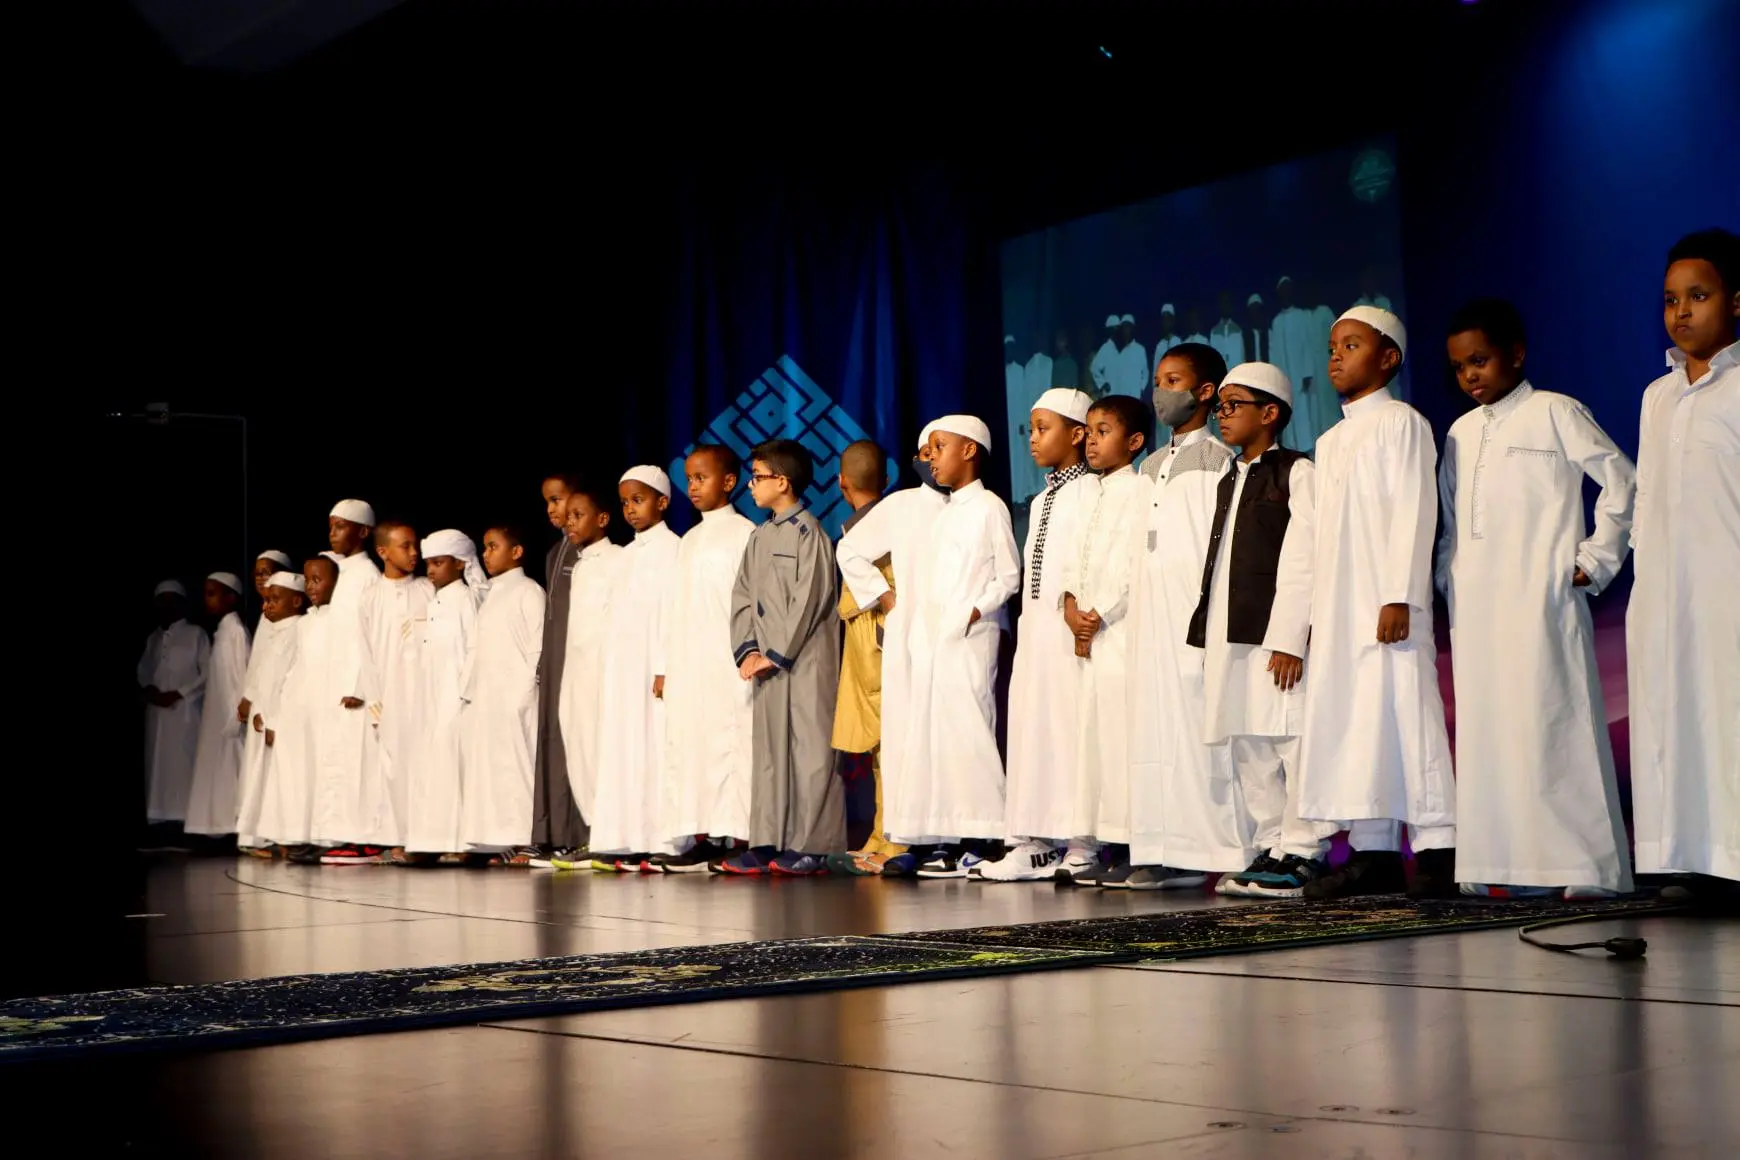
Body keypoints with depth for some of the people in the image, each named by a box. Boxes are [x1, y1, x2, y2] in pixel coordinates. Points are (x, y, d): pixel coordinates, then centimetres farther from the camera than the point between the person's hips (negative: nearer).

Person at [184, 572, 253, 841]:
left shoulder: (235, 630, -11)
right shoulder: (222, 631, 17)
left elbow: (243, 675, -17)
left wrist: (238, 715, -20)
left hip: (230, 717, -9)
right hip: (218, 718, 9)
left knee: (232, 772, -9)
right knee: (217, 773, 7)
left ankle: (236, 831, -10)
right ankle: (221, 829, 8)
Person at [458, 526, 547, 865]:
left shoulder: (528, 592, -4)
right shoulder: (490, 596, 21)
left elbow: (538, 647, -11)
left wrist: (522, 693, -16)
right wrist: (467, 689, 10)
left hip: (514, 698, -8)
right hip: (483, 697, 8)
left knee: (516, 767, -10)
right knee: (485, 767, 5)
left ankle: (526, 842, -9)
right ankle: (494, 841, 7)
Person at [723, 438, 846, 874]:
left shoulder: (807, 532, -7)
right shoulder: (760, 537, 16)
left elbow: (810, 598, -14)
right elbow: (742, 596, 14)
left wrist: (777, 653, -13)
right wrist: (747, 650, -1)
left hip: (804, 660, -8)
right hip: (767, 662, 8)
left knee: (809, 746, -6)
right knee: (769, 749, 8)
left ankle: (810, 846, -3)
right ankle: (767, 843, 12)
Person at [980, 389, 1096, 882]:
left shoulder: (1090, 492, -7)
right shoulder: (1042, 501, 22)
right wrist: (1028, 617, 14)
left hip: (1071, 627, -9)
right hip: (1035, 624, 9)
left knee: (1071, 726, -9)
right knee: (1031, 726, 7)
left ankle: (1081, 844, -5)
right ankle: (1034, 844, 10)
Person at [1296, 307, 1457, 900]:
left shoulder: (1401, 422, -1)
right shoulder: (1329, 442, 22)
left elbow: (1413, 512, -10)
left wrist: (1400, 596, -18)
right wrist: (1316, 610, 13)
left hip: (1386, 603, -8)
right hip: (1337, 608, 8)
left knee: (1406, 711, -11)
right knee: (1346, 717, 3)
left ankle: (1435, 846, -9)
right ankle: (1373, 849, 6)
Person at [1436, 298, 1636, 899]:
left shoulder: (1554, 413, 1)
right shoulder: (1461, 433, 19)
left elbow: (1623, 482, -1)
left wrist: (1595, 559, -2)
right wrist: (1447, 579, 10)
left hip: (1540, 604, -6)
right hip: (1475, 613, 6)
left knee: (1549, 726, -10)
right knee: (1486, 731, 2)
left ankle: (1583, 866, -6)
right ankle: (1505, 867, 4)